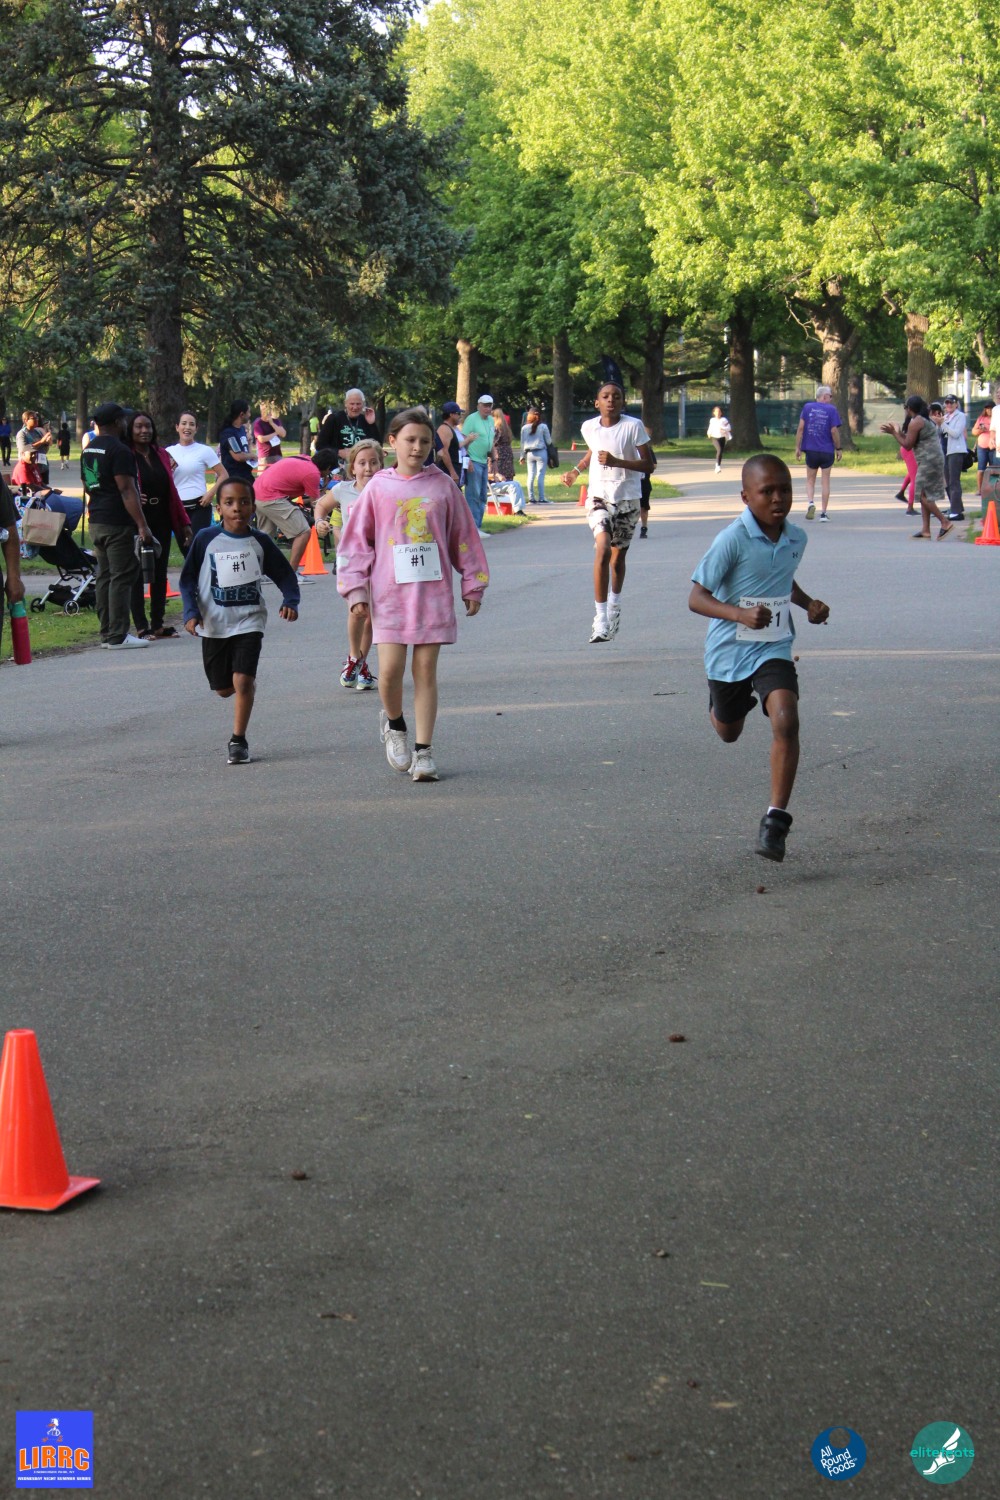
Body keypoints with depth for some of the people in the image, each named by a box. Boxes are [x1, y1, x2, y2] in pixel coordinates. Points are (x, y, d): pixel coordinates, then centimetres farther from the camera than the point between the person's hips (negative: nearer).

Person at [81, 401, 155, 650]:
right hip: (118, 524, -9)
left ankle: (107, 633, 16)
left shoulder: (88, 450, 14)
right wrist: (142, 525, -21)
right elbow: (127, 490, -20)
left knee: (104, 576, 12)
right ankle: (118, 636, -8)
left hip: (96, 522, 9)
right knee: (121, 578, -6)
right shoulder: (119, 450, -14)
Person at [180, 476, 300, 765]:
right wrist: (191, 611, -12)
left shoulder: (260, 542, 0)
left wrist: (290, 601, -10)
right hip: (214, 624, 1)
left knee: (242, 681, -16)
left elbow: (284, 574, 8)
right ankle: (249, 683, 46)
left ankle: (238, 740, -1)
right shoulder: (206, 539, -4)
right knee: (223, 689, 9)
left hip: (249, 621, -1)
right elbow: (187, 578, 1)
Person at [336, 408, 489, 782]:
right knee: (390, 670, -8)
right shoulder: (378, 488, 3)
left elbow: (464, 538, 12)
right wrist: (356, 590, 0)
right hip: (389, 593, -1)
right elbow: (355, 540, 6)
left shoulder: (442, 486, 5)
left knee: (426, 671, 2)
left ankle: (424, 751, 9)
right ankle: (394, 723, 23)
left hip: (434, 591, 1)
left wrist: (473, 586, 13)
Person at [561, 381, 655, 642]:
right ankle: (600, 618, -23)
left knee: (618, 556, 12)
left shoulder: (633, 426, -8)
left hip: (627, 498, 0)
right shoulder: (589, 427, 2)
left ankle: (615, 605, 40)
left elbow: (649, 465, -9)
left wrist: (617, 462, -21)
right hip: (599, 496, 0)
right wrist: (576, 471, 9)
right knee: (603, 550, -20)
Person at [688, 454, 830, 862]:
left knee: (786, 721, -22)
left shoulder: (796, 539, -1)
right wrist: (739, 614, -36)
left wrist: (808, 604, 3)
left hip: (773, 649, 2)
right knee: (728, 733, 19)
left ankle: (776, 819, -16)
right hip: (728, 649, -2)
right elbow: (696, 597, -20)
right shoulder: (732, 540, -19)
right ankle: (721, 700, 59)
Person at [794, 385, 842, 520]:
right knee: (825, 481, 8)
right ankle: (823, 513, 8)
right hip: (827, 451, -1)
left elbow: (800, 428, -3)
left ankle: (810, 502, -12)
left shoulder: (807, 407, 1)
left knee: (810, 479, 14)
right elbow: (834, 431, -9)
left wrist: (798, 447, 2)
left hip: (810, 450, 1)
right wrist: (838, 449, 2)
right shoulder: (832, 410, -6)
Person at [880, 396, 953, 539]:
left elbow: (907, 445, -11)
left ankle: (945, 523, -13)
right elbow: (914, 441, 22)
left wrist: (894, 433, -1)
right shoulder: (925, 420, 19)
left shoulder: (915, 422, -11)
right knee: (924, 495, 10)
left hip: (928, 461, -10)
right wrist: (898, 432, 24)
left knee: (923, 495, -9)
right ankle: (925, 530, 8)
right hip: (933, 459, 10)